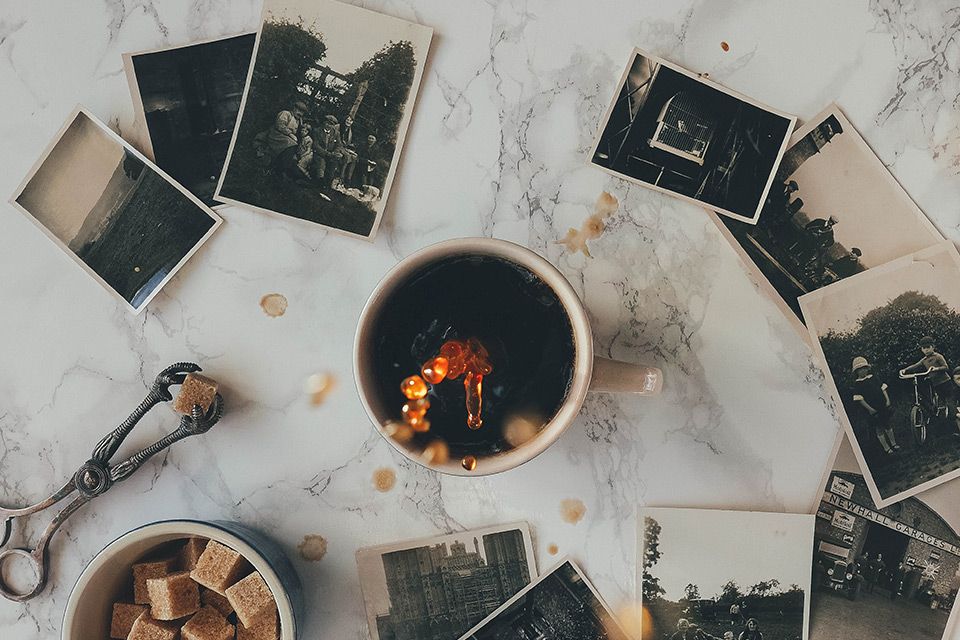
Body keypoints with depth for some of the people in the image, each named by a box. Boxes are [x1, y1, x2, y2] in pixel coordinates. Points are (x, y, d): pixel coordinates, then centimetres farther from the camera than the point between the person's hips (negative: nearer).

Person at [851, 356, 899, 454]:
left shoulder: (873, 378, 5)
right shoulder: (857, 384, -10)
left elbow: (882, 387, 8)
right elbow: (859, 399, -15)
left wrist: (887, 399, -4)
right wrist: (869, 409, -18)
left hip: (883, 406, 4)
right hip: (872, 411, -4)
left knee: (887, 425, 17)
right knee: (879, 429, 4)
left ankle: (893, 444, 33)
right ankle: (886, 448, 15)